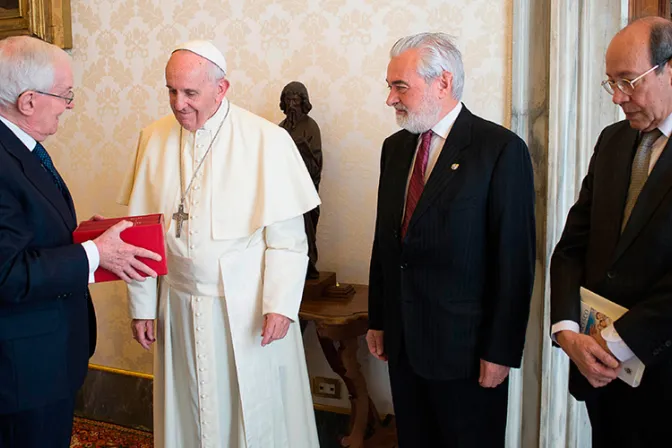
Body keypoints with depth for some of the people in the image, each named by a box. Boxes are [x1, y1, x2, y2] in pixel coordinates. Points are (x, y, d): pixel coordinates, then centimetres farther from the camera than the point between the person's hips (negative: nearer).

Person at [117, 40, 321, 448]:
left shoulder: (267, 140, -10)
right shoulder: (155, 139, 2)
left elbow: (287, 236, -9)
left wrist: (280, 304, -14)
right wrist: (142, 306, 5)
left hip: (248, 308, -3)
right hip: (180, 305, 3)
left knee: (257, 415, 10)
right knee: (189, 411, 15)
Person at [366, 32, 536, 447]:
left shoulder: (501, 149, -12)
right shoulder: (396, 147, 8)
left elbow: (515, 259, -13)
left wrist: (501, 351, -13)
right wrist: (378, 320, 12)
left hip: (464, 343, -6)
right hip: (403, 338, 6)